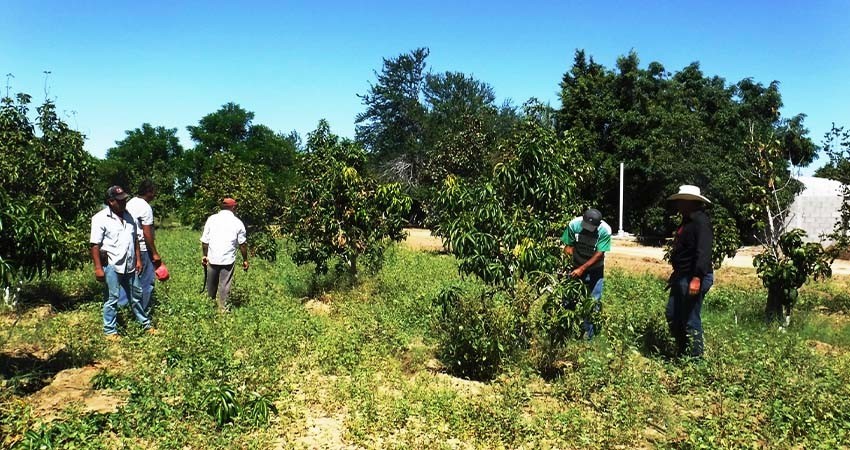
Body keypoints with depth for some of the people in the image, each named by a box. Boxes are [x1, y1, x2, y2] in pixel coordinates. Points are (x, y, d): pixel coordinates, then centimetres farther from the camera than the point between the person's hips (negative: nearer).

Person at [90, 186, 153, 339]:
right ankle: (110, 330, 14)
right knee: (112, 298, 2)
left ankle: (145, 323, 28)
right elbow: (95, 245, -14)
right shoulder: (101, 218, -11)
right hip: (111, 265, -6)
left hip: (129, 265, 6)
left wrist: (138, 259, 12)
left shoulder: (129, 217, 9)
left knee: (136, 294, 16)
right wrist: (98, 268, -17)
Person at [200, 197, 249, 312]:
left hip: (212, 258, 2)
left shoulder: (212, 219, 2)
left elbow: (204, 240, 4)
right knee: (224, 286, 4)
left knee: (210, 284, 18)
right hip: (228, 259, -2)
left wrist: (205, 255, 15)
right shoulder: (238, 223, -1)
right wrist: (245, 260, 10)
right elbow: (242, 244, 1)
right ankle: (223, 309, 9)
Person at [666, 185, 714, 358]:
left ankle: (695, 358, 8)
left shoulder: (701, 221, -15)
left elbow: (703, 252, -25)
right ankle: (682, 353, 27)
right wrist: (674, 276, 25)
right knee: (672, 315, 15)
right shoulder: (687, 221, 17)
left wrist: (697, 278, -31)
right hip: (681, 277, 11)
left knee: (691, 321, -4)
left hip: (694, 279, -11)